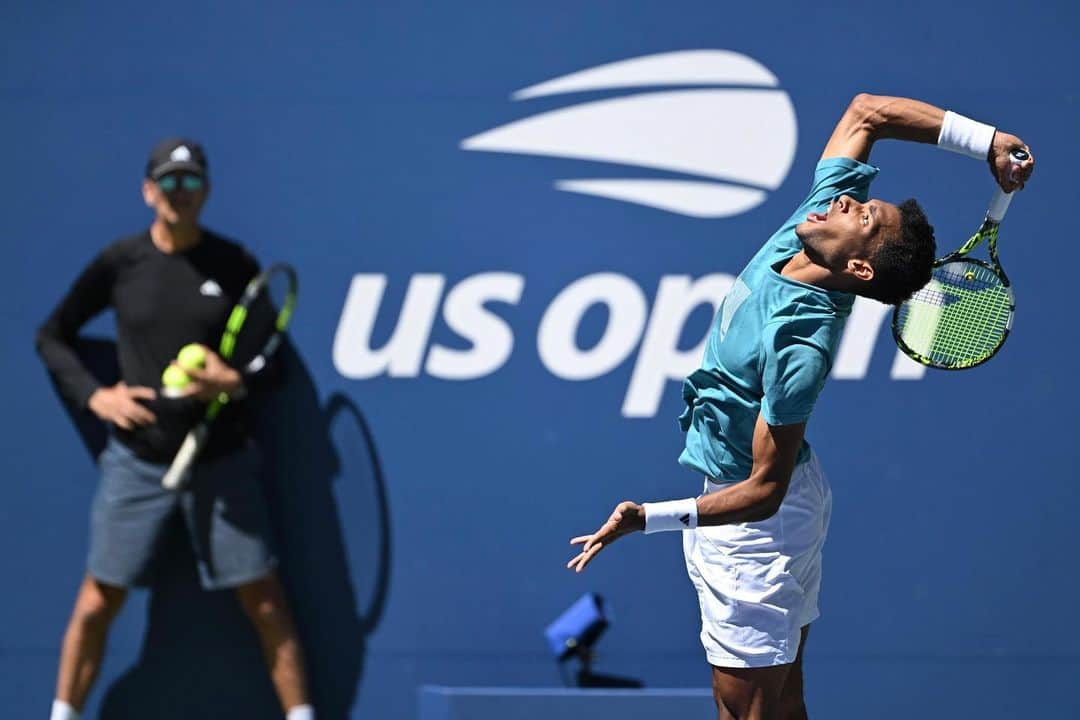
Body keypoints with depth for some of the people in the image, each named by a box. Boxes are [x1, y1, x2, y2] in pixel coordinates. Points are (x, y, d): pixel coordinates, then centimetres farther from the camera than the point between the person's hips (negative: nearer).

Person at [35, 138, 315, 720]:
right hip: (137, 462, 0)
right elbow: (52, 338, 10)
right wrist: (93, 395, -4)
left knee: (264, 602, 0)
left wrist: (236, 382, -15)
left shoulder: (234, 266, -1)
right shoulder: (118, 263, 0)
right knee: (97, 602, 2)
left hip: (220, 460, 0)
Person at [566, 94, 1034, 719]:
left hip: (752, 523, -9)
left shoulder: (800, 344, -33)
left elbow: (763, 492, -29)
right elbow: (866, 111, 0)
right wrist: (985, 140, -10)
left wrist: (650, 518, -35)